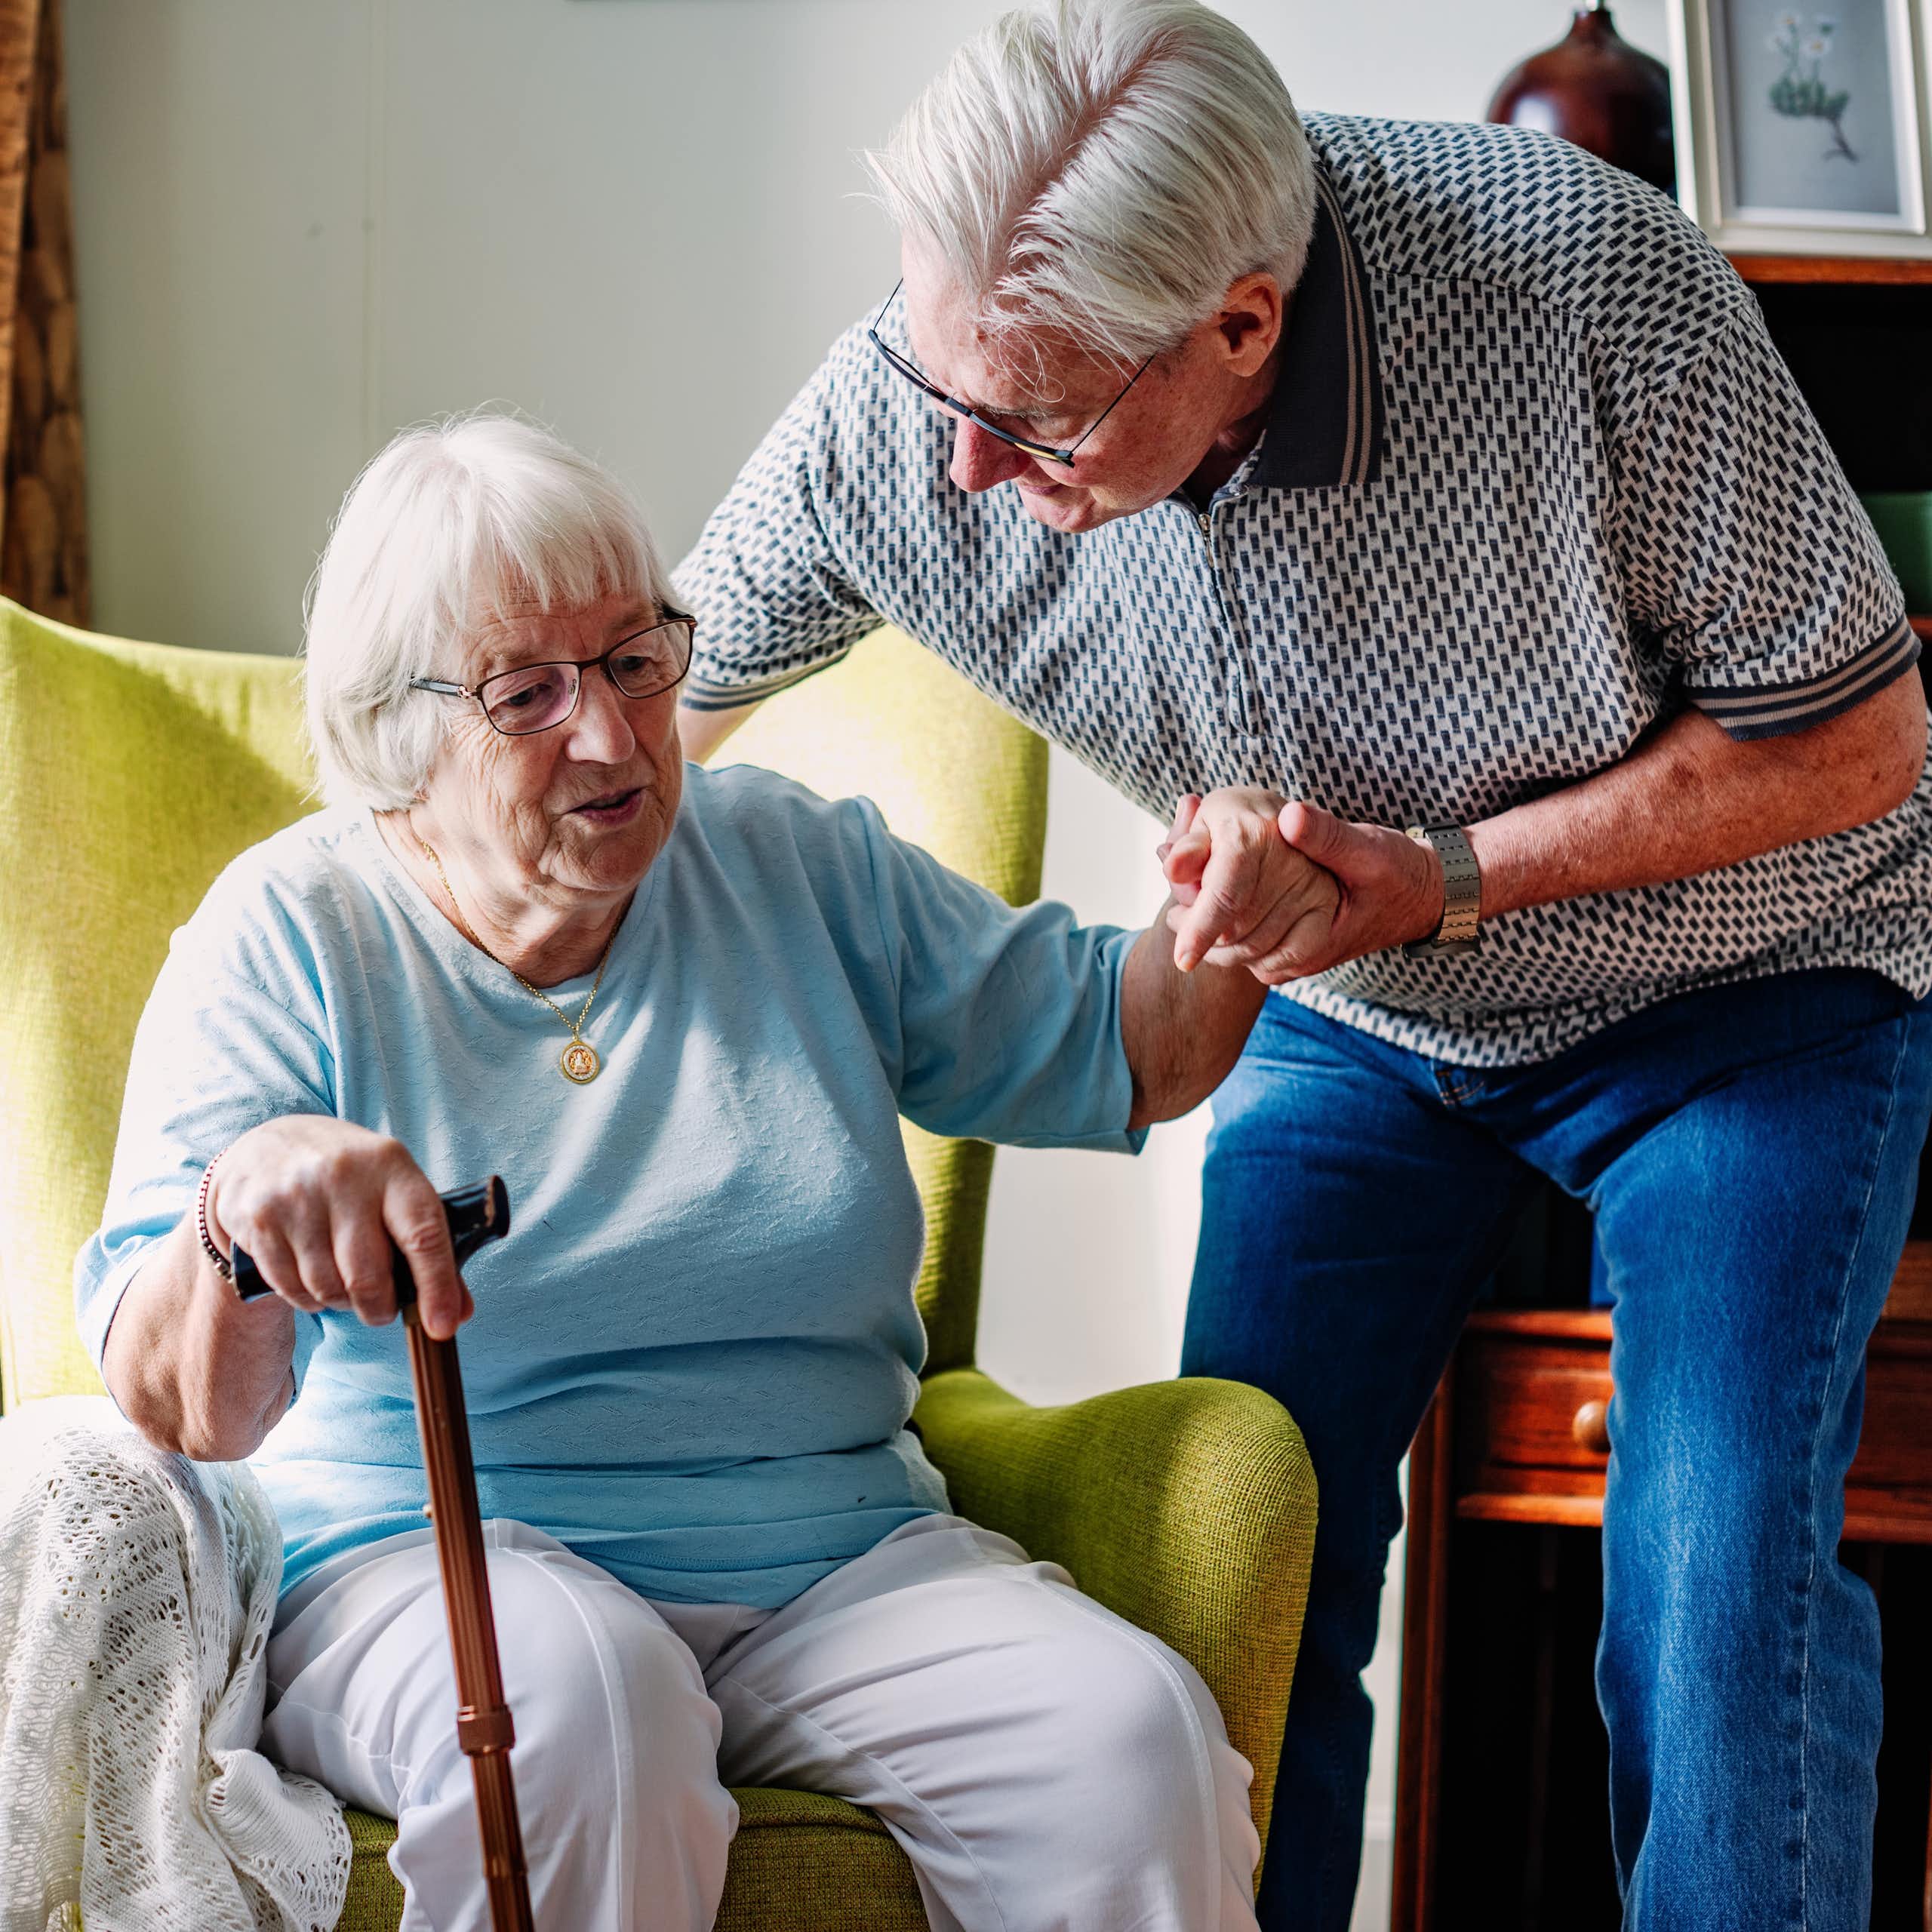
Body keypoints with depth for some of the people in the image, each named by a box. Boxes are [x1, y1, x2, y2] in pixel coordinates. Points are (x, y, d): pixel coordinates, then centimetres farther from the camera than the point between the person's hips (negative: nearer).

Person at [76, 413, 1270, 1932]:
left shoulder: (791, 865, 10)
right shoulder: (290, 938, -1)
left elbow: (1114, 1054, 17)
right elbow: (178, 1410, -11)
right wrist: (244, 1199, -34)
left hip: (836, 1562, 3)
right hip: (423, 1564, -3)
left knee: (1132, 1735, -25)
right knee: (578, 1693, -38)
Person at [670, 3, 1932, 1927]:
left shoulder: (1583, 279, -34)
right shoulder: (908, 408, -23)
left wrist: (1443, 877, -29)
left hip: (1740, 979, -3)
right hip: (1354, 1024, 4)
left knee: (1714, 1589, -18)